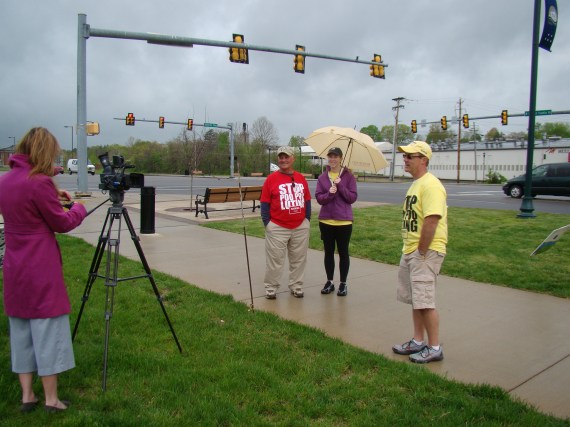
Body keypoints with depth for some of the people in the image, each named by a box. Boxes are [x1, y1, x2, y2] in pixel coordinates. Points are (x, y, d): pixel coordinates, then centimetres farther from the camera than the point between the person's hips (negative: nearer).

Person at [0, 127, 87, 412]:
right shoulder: (40, 182, -17)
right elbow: (62, 223, -8)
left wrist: (53, 197, 12)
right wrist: (78, 208, 9)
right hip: (41, 270, -7)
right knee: (47, 330, 3)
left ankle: (27, 396, 23)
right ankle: (51, 399, 12)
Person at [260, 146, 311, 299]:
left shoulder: (301, 178, 6)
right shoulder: (271, 179, -4)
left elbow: (307, 200, 12)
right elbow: (265, 203, -3)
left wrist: (307, 219, 6)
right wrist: (267, 223, -7)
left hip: (300, 227, 4)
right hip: (277, 227, -3)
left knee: (298, 259, 12)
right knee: (275, 259, 3)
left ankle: (296, 285, 27)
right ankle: (271, 287, 17)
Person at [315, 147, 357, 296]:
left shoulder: (348, 176, -2)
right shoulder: (322, 177, 4)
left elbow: (353, 198, -8)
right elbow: (318, 198, -1)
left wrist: (340, 186, -18)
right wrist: (329, 193, -19)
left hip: (344, 221, -2)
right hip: (326, 221, 2)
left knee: (343, 252, 6)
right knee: (329, 252, 11)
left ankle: (343, 283, 17)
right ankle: (330, 282, 23)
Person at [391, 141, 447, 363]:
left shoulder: (430, 185, -17)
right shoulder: (415, 184, 16)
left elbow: (431, 222, -25)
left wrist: (421, 253, -20)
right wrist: (410, 251, 16)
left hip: (426, 252, -10)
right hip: (410, 251, 10)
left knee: (425, 301, -4)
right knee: (415, 299, 16)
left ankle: (434, 348, 10)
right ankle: (418, 342, 28)